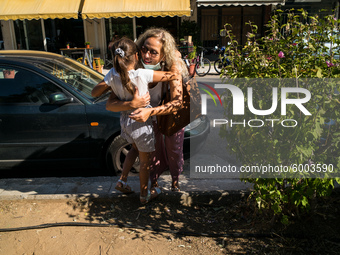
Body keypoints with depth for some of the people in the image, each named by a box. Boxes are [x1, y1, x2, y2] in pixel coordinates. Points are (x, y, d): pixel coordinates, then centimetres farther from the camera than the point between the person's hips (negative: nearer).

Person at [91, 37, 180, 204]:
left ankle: (122, 180, 31)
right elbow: (174, 76, -24)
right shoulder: (143, 75, -26)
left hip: (124, 121, 6)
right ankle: (144, 195, 32)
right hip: (141, 123, -5)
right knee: (145, 160, 15)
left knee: (135, 150, 33)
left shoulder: (113, 74, -11)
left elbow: (95, 92, -2)